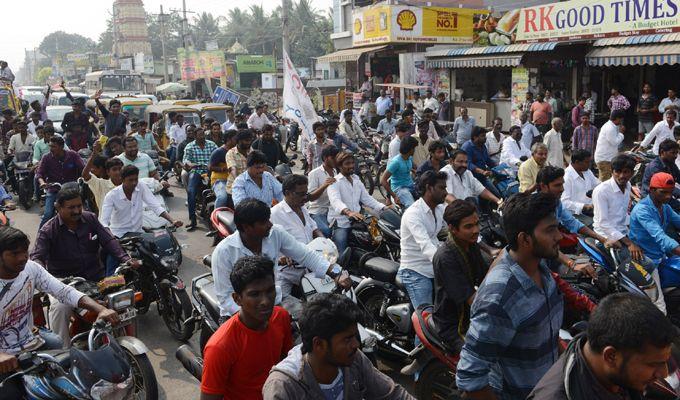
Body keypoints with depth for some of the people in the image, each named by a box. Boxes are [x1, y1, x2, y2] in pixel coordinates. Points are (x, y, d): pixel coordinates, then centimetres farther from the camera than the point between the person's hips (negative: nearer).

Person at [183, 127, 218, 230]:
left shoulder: (212, 144, 15)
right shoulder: (190, 146, 12)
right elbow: (185, 159, 0)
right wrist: (188, 163, -25)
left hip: (210, 171, 1)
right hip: (196, 171, 0)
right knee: (190, 191, -28)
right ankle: (192, 219, -25)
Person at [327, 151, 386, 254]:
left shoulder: (357, 180, 18)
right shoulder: (335, 182, -6)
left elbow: (366, 198, 14)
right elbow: (335, 200, -24)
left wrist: (384, 208, -2)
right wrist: (348, 212, -44)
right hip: (340, 222, -6)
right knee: (342, 253, -20)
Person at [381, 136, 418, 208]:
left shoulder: (410, 158, 5)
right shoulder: (396, 162, -16)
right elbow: (383, 180, -20)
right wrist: (394, 196, -20)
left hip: (411, 186, 8)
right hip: (399, 188, -8)